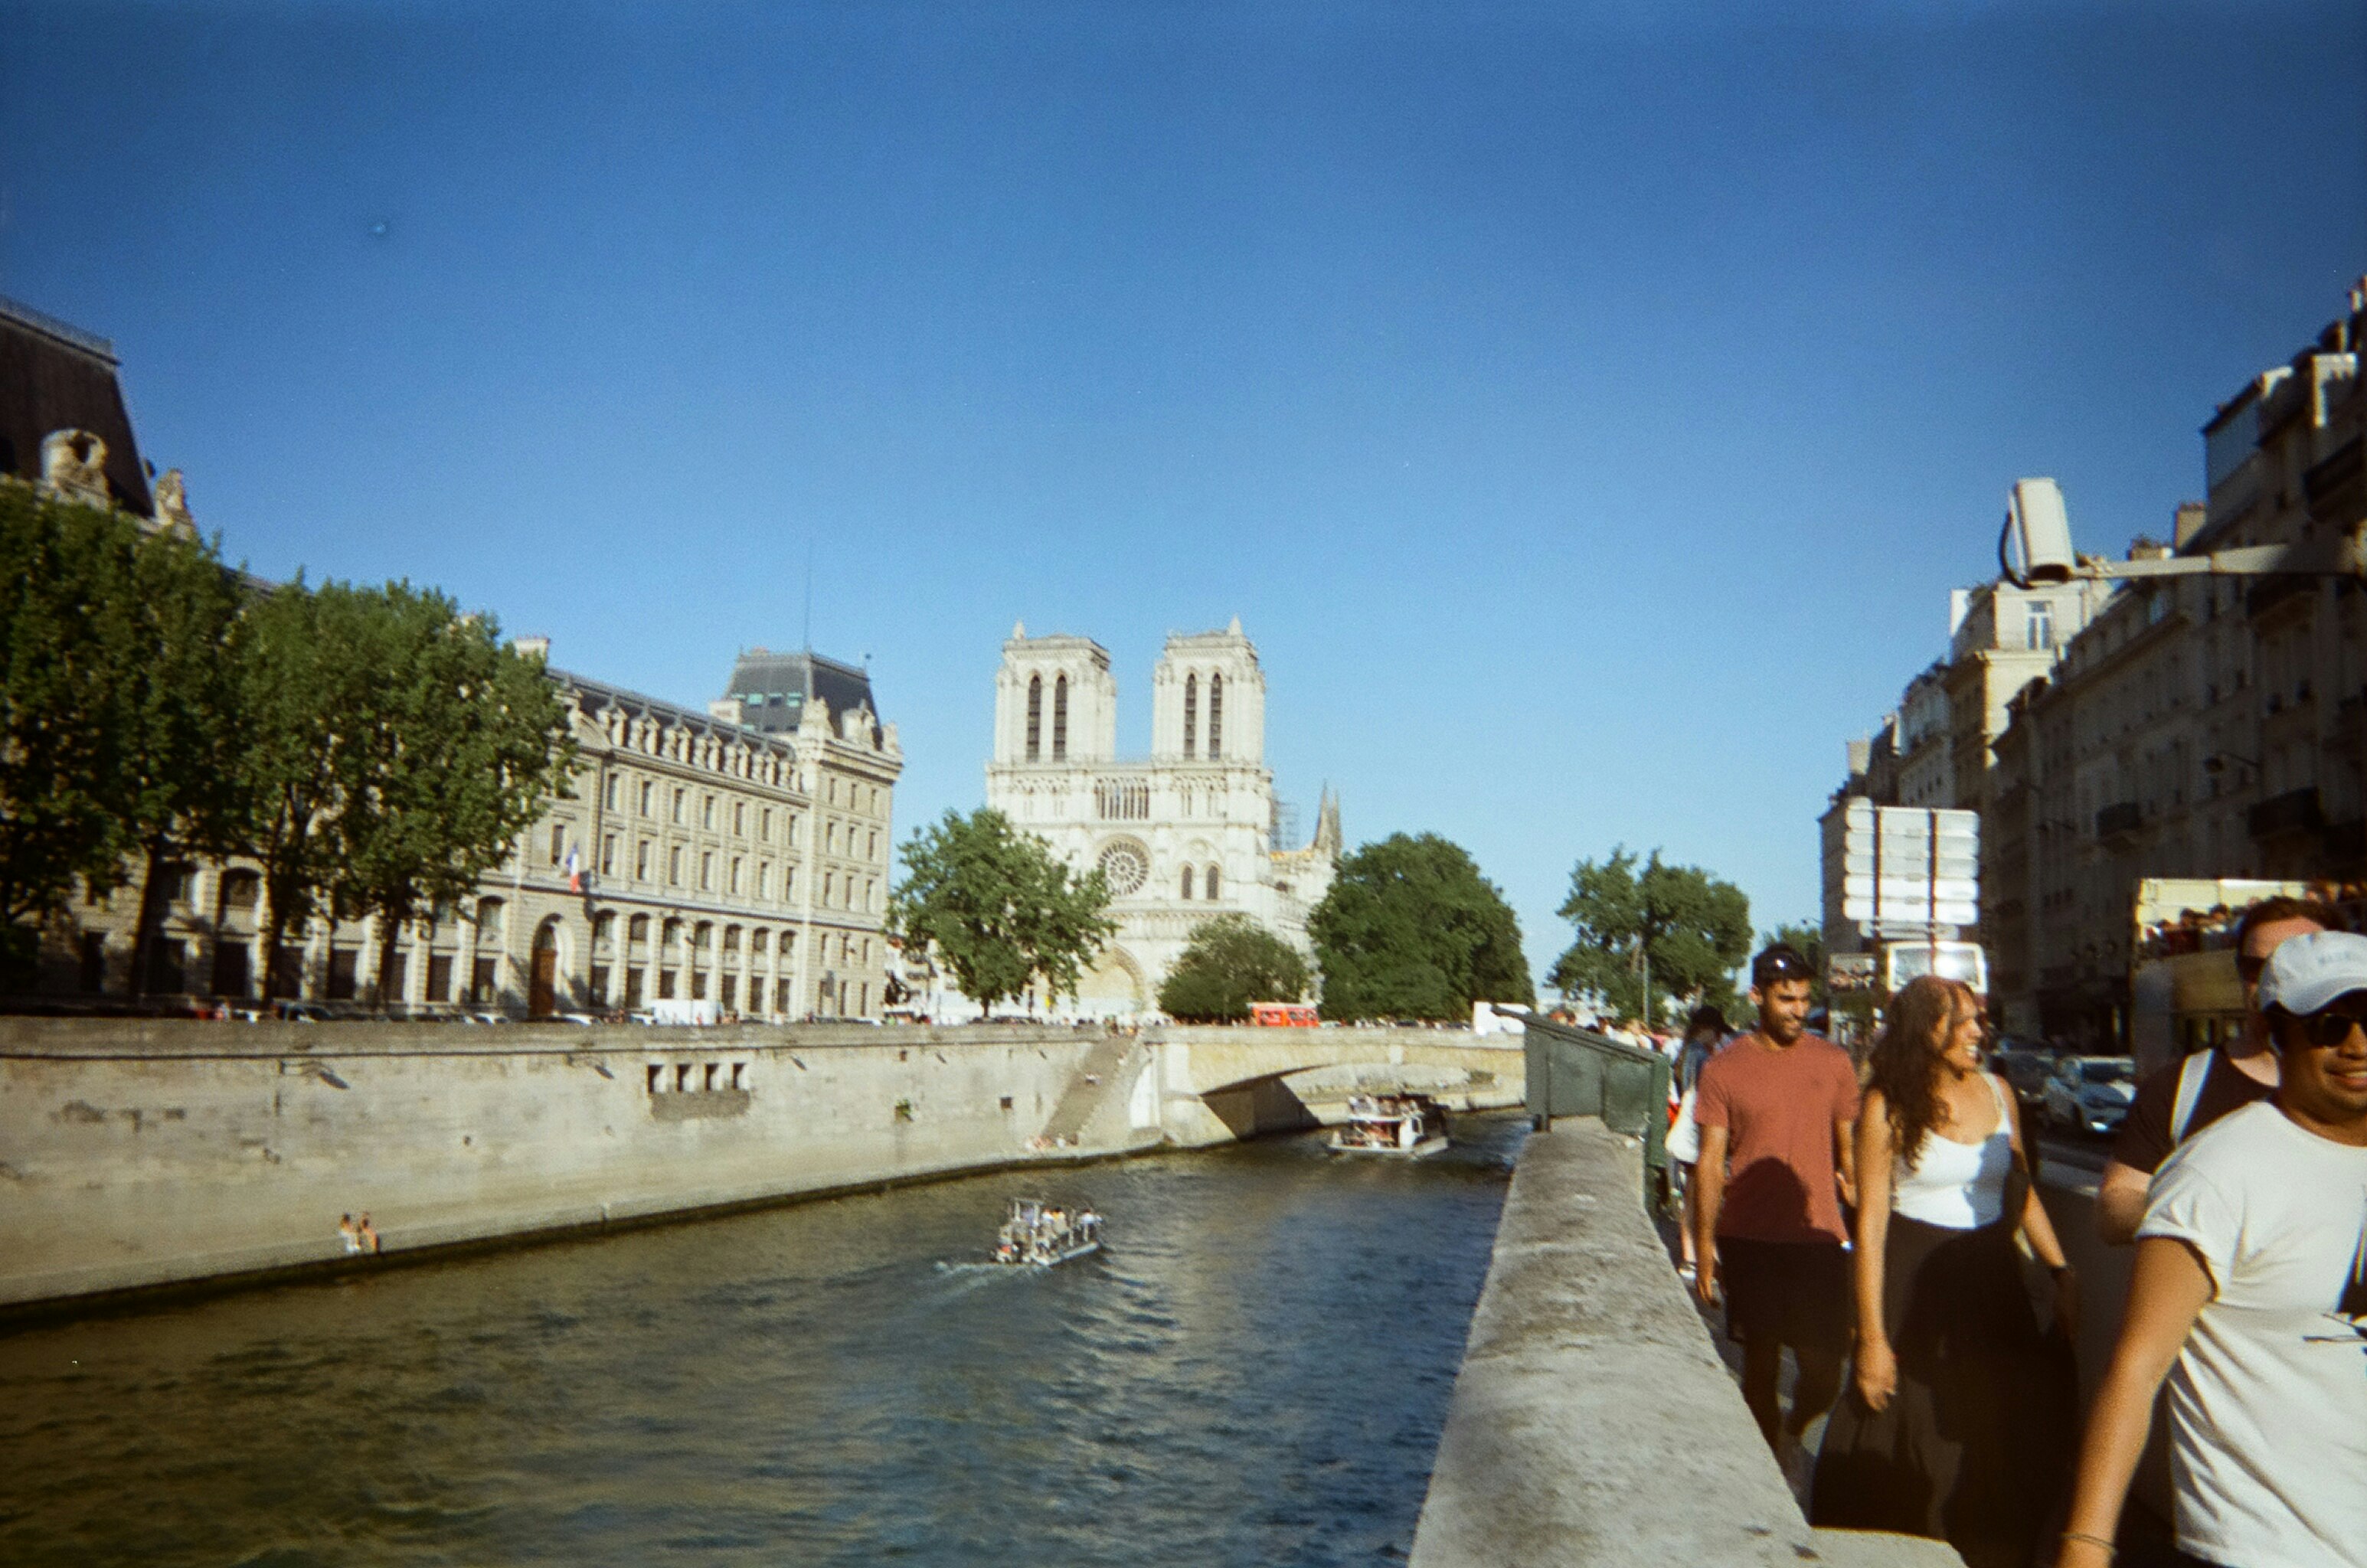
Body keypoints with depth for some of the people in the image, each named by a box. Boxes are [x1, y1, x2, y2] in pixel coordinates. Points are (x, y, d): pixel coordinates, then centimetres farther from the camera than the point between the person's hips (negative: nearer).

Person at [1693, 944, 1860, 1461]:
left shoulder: (1833, 1062, 4)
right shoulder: (1722, 1071, -2)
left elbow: (1850, 1152, 11)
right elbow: (1710, 1163, -1)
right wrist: (1704, 1250, -3)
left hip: (1818, 1235, 1)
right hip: (1749, 1239, -1)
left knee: (1823, 1370, 1)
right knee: (1760, 1363, 8)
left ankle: (1794, 1427, 33)